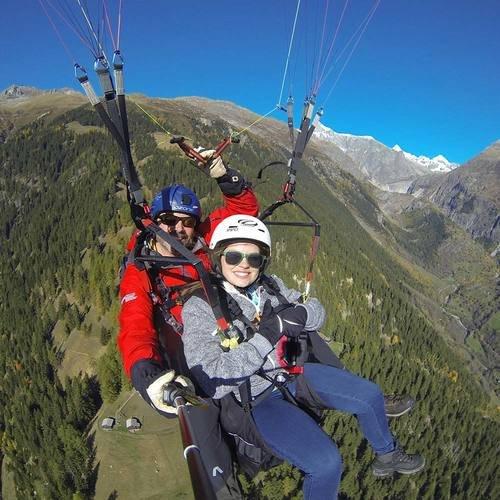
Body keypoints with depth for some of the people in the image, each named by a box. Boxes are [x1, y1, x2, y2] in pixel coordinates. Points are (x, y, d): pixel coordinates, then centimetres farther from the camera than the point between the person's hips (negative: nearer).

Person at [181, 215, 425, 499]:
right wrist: (266, 336, -30)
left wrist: (298, 314, -22)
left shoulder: (269, 285, -3)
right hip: (253, 399, -6)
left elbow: (317, 311, 2)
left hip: (289, 372, 6)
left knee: (370, 395, 8)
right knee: (326, 463, -22)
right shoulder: (199, 307, -19)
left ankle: (387, 456, 39)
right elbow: (211, 381, -26)